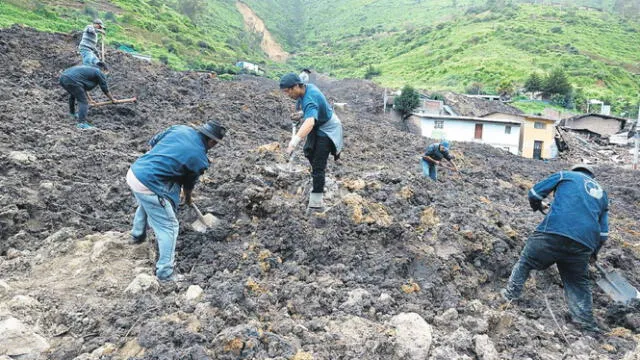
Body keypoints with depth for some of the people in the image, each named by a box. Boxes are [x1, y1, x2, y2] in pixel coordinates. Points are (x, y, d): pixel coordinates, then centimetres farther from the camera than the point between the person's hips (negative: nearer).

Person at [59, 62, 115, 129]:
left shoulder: (88, 69, 31)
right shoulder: (99, 73, 6)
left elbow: (84, 87, 39)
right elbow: (105, 89, 10)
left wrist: (90, 100, 45)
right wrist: (112, 99, 25)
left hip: (63, 78, 10)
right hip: (71, 80, -10)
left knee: (73, 94, 36)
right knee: (83, 102, -4)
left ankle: (72, 113, 54)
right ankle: (82, 123, -14)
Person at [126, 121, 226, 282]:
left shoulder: (180, 128, 3)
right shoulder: (200, 159, -10)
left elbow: (153, 141, 12)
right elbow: (189, 184, 7)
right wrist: (188, 198, 29)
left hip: (134, 172, 8)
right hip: (149, 187, -8)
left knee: (145, 204, 38)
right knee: (169, 227, 5)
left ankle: (137, 235, 63)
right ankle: (164, 274, 11)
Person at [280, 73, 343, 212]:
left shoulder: (310, 99, -34)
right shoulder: (309, 87, -5)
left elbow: (310, 123, -52)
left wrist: (293, 142, -62)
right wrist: (302, 114, -2)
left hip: (327, 131, -10)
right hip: (319, 127, 10)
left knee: (318, 167, -11)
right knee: (309, 152, 28)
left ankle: (316, 203, -5)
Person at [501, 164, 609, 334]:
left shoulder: (565, 175, 17)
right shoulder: (602, 193, 30)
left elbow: (535, 193, 14)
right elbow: (603, 232, 31)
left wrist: (537, 206, 37)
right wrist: (594, 252, 44)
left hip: (553, 232, -4)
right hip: (584, 243, 4)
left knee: (526, 261, 14)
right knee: (578, 283, 19)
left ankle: (511, 294, 18)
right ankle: (586, 321, 19)